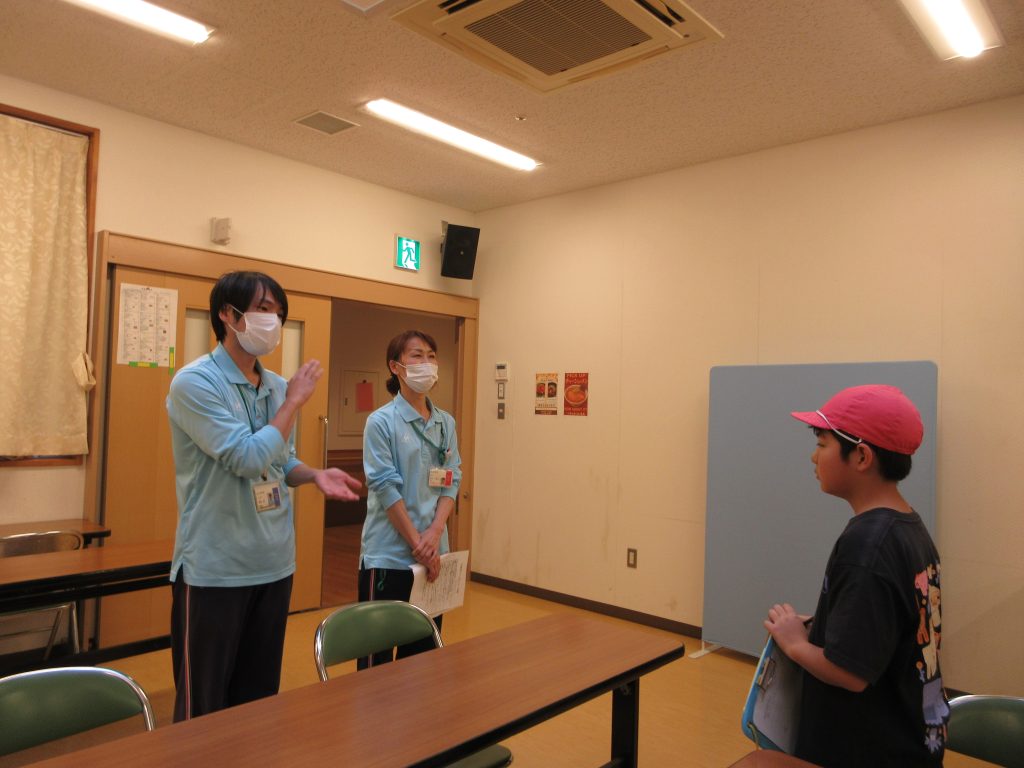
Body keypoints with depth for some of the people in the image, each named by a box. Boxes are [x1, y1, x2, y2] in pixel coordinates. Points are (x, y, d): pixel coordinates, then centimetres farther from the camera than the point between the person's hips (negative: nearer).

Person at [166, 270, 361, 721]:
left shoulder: (277, 387, 6)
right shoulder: (195, 382, -15)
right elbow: (249, 458, -25)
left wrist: (314, 475, -4)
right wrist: (294, 402, -14)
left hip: (274, 563, 7)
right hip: (215, 568, -6)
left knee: (261, 693, 19)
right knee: (204, 703, 8)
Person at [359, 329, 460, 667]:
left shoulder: (446, 423, 7)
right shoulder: (381, 421, -9)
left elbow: (451, 481, 4)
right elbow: (386, 487, -13)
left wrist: (435, 532, -11)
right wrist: (417, 543, -14)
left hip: (434, 553, 5)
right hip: (388, 554, -5)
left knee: (423, 647, 16)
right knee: (377, 652, 6)